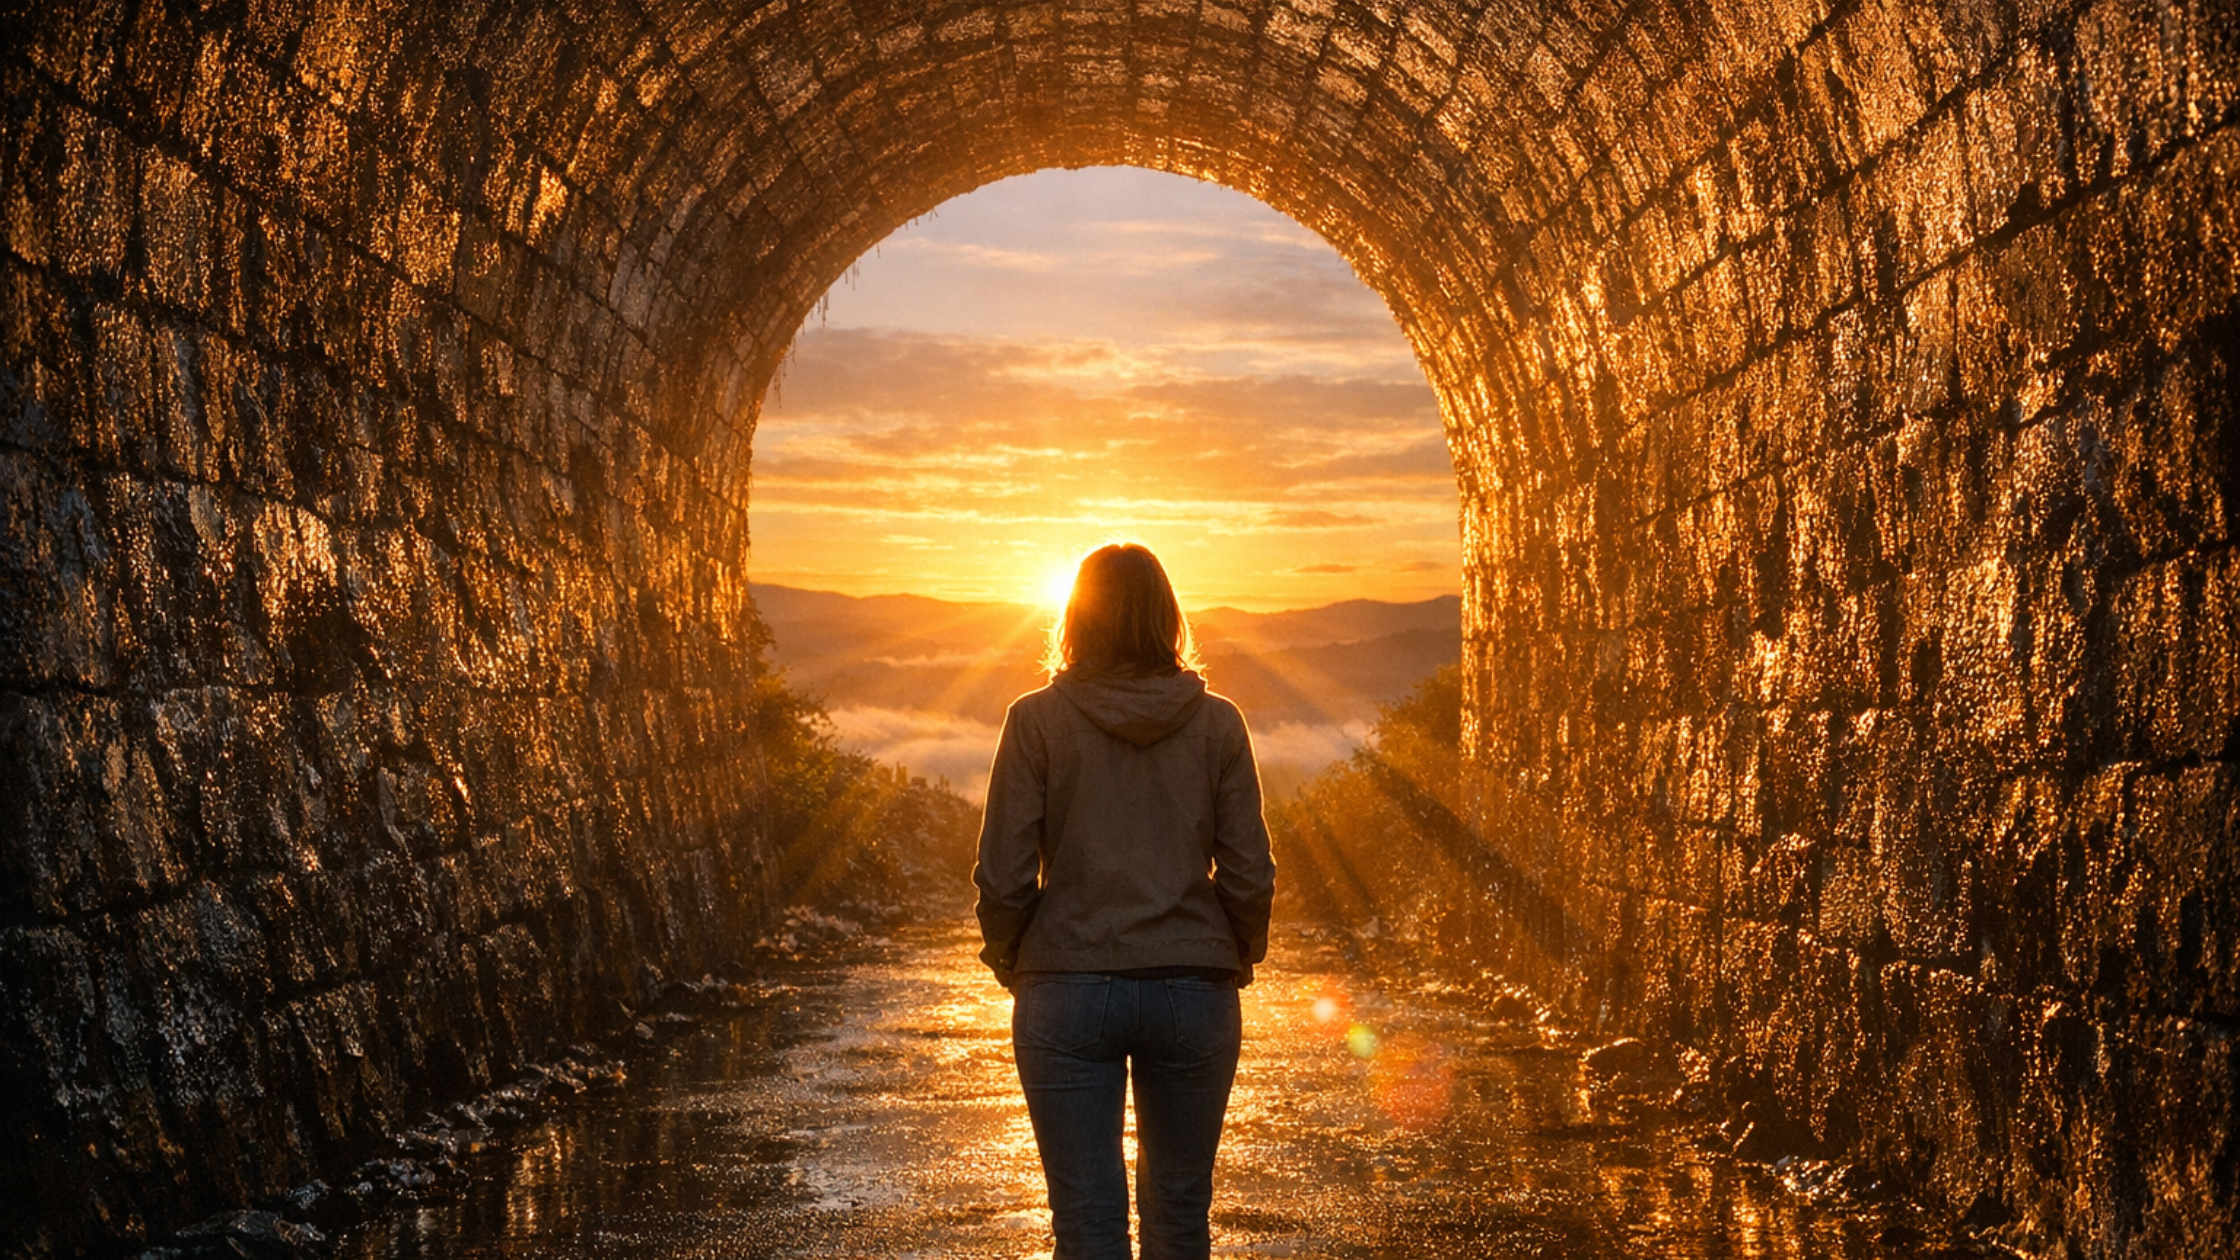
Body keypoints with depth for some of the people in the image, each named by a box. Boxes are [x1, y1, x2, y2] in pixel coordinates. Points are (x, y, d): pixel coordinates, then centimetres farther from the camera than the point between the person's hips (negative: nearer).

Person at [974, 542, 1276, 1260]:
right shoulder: (1216, 722, 0)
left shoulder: (1038, 720, -4)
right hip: (1194, 988, 2)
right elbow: (1248, 873, -1)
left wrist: (1009, 961, 11)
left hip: (1068, 991, -1)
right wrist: (1238, 958, 16)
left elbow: (1005, 875, -6)